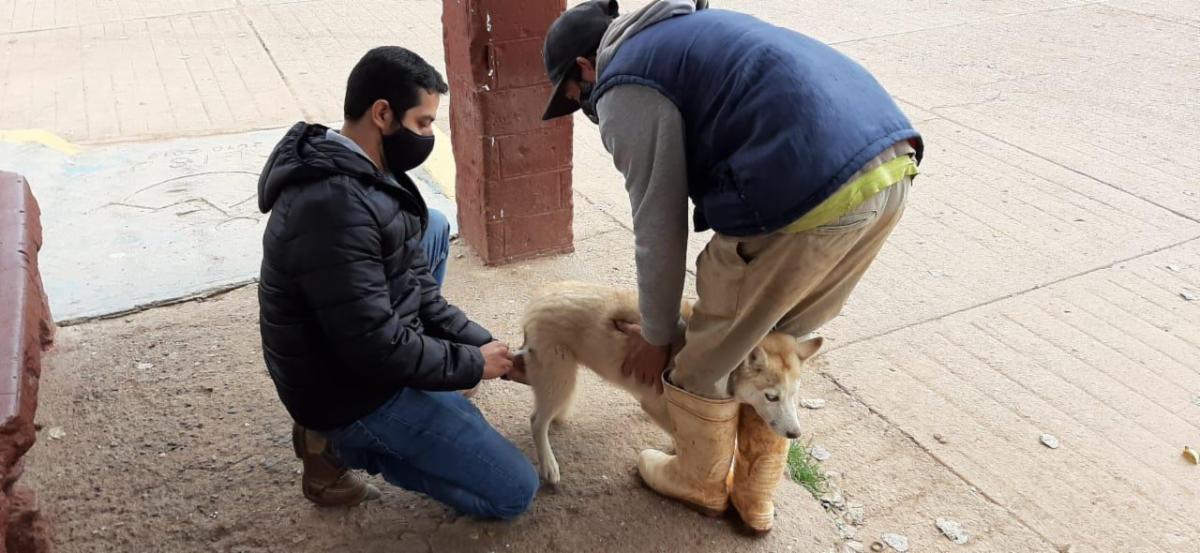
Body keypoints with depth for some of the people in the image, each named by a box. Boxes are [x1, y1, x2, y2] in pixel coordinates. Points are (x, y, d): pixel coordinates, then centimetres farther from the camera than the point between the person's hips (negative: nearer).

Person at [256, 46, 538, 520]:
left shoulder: (356, 174, 1)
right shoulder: (335, 207, -31)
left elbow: (414, 283, 6)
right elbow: (376, 346, -29)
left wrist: (481, 343, -1)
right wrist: (473, 364, -14)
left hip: (360, 349, 9)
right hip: (354, 390, -9)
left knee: (434, 228, 20)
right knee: (515, 492, -2)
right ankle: (344, 442, 2)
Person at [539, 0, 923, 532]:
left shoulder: (626, 88, 2)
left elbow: (659, 228, 3)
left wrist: (657, 335, 19)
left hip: (811, 193, -9)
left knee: (705, 357, 15)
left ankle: (700, 481, 40)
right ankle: (755, 493, 41)